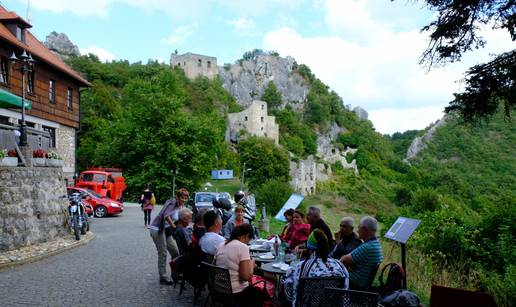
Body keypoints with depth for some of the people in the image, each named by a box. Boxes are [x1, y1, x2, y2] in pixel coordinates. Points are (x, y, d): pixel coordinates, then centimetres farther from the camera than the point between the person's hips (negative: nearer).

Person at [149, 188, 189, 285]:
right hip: (158, 229, -9)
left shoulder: (180, 207, 10)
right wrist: (174, 226, -29)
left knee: (175, 252, 8)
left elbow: (177, 221, 15)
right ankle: (163, 278, 5)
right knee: (162, 254, -5)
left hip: (166, 230, 9)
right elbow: (166, 215, -31)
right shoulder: (172, 202, -16)